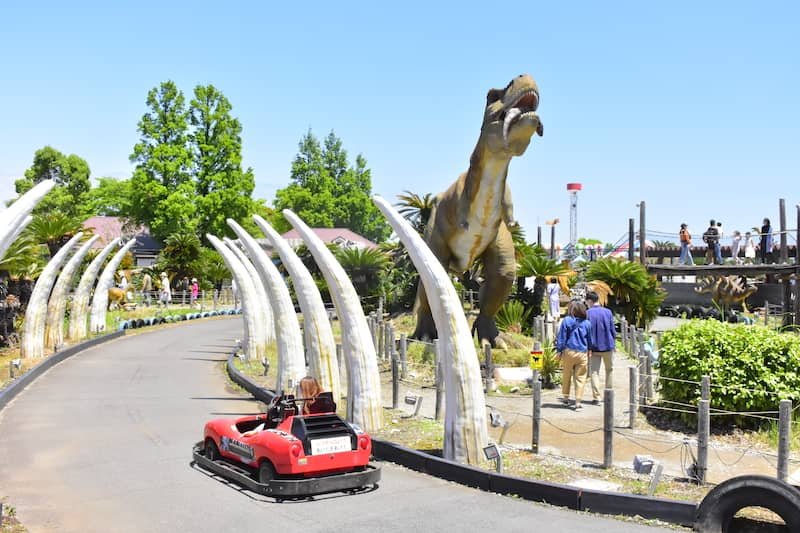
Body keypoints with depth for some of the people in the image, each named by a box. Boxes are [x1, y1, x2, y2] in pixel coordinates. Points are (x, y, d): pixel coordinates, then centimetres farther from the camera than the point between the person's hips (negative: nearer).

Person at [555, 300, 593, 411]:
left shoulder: (566, 321, -6)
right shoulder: (587, 323, 3)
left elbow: (561, 337, -4)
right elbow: (590, 339, 14)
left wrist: (559, 350, 3)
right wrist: (589, 351, 28)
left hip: (569, 352, -1)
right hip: (582, 353, 1)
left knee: (566, 376, 14)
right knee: (580, 378, 4)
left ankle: (565, 398, 25)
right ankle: (578, 401, -1)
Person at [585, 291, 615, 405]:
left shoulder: (587, 313, -8)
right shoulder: (608, 312, -2)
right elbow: (612, 330, 2)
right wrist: (614, 343, 14)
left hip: (594, 347, -2)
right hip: (608, 345, 2)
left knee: (594, 371, 3)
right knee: (609, 370, 18)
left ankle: (596, 397, -6)